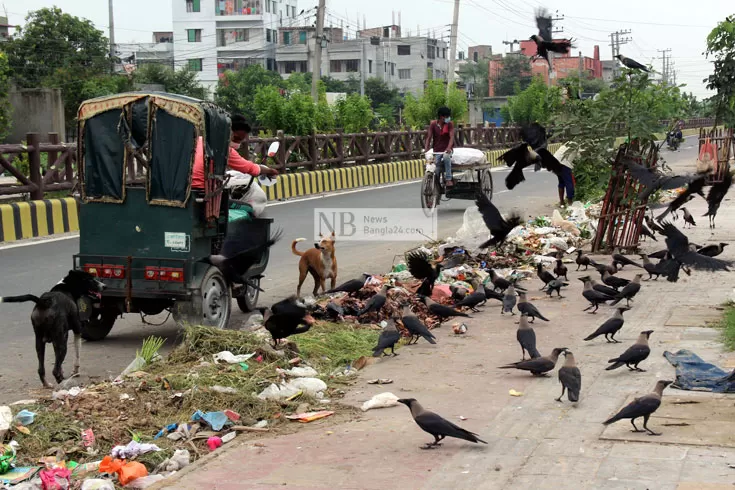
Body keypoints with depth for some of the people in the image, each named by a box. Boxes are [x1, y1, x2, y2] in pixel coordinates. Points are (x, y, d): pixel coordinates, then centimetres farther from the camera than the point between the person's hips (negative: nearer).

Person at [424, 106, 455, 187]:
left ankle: (448, 179, -31)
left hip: (446, 149, -2)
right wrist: (426, 149, -16)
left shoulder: (449, 124, -3)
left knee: (446, 156, -36)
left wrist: (449, 148, -30)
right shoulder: (433, 124, -1)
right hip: (437, 151, 2)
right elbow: (429, 137, -2)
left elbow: (452, 137, -13)